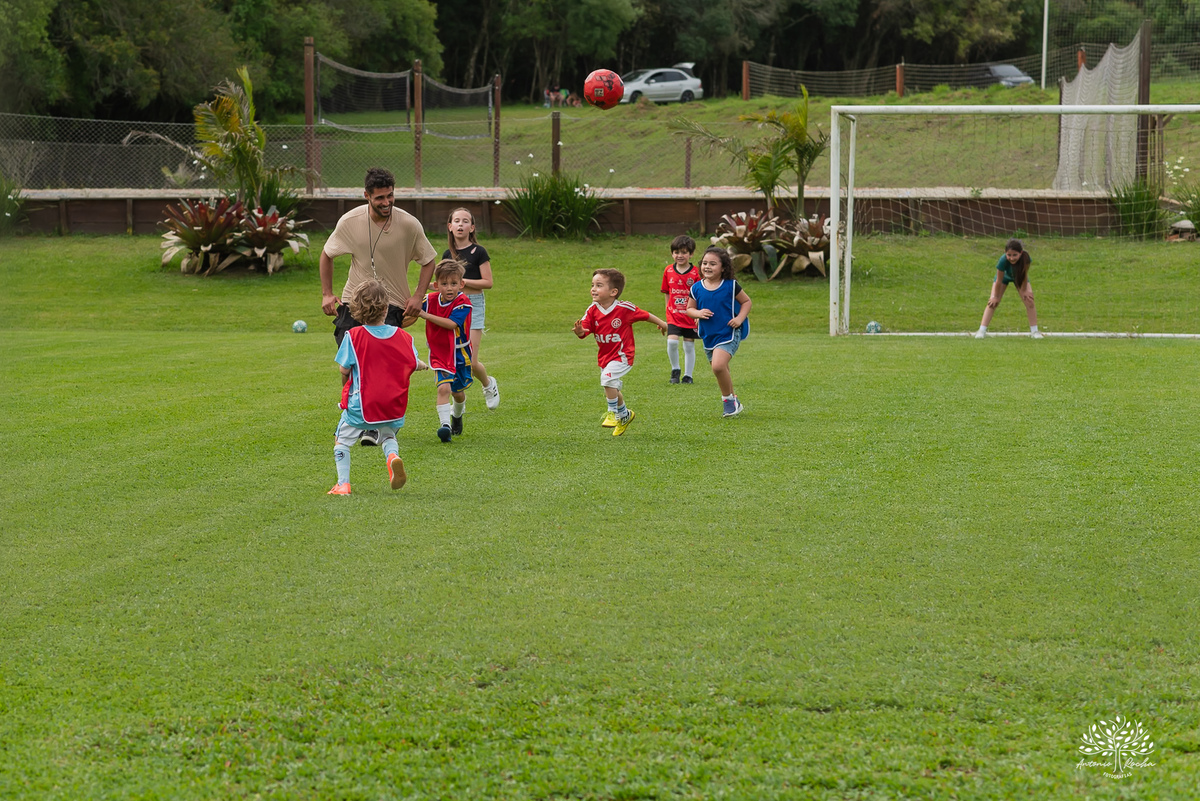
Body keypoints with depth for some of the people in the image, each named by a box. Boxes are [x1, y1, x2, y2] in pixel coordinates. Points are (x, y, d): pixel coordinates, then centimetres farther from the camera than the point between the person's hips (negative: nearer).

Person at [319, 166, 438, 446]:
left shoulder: (409, 224, -11)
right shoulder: (349, 221, -8)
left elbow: (428, 260, 5)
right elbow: (327, 254, 10)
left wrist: (418, 296, -5)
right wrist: (327, 293, 6)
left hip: (392, 304, -2)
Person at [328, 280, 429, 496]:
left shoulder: (353, 336, -11)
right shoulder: (403, 336, -3)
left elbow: (344, 369, -8)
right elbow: (414, 364, 6)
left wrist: (346, 385, 13)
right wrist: (424, 365, 29)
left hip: (360, 403, -3)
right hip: (394, 404, 3)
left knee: (342, 440, 13)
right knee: (387, 435, 27)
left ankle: (343, 483, 3)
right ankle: (393, 456, -6)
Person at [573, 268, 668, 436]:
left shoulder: (624, 309, -19)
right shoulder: (592, 311, -7)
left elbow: (645, 315, -4)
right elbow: (584, 330, -14)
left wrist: (662, 324, 10)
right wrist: (579, 331, -39)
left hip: (622, 355, -6)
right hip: (604, 357, 6)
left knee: (608, 379, -27)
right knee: (612, 389, 20)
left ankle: (613, 413, -9)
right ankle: (624, 414, 46)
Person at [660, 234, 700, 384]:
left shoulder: (695, 273, -7)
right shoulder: (668, 271, 3)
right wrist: (668, 309, 11)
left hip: (690, 316, -1)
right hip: (673, 315, 1)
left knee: (689, 346, 6)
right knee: (672, 341, -16)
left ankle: (688, 375, 19)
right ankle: (675, 370, 6)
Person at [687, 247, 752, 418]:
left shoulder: (731, 286, -8)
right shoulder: (696, 288, 0)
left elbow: (746, 301, 3)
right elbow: (689, 308, 10)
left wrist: (740, 318, -12)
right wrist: (698, 313, -12)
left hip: (728, 334, -5)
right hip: (708, 336, 5)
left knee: (718, 365, -24)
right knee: (722, 371, 17)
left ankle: (728, 399, -4)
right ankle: (732, 401, 37)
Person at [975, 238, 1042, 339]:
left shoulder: (1026, 258, -40)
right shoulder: (1003, 261, -42)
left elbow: (1025, 276, -22)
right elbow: (999, 281, -29)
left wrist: (1024, 290, -15)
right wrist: (995, 297, -18)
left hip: (1019, 278, 1)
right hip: (1004, 276, -1)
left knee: (1029, 301, -10)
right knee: (993, 302, -12)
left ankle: (1034, 331, 1)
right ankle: (982, 330, -11)